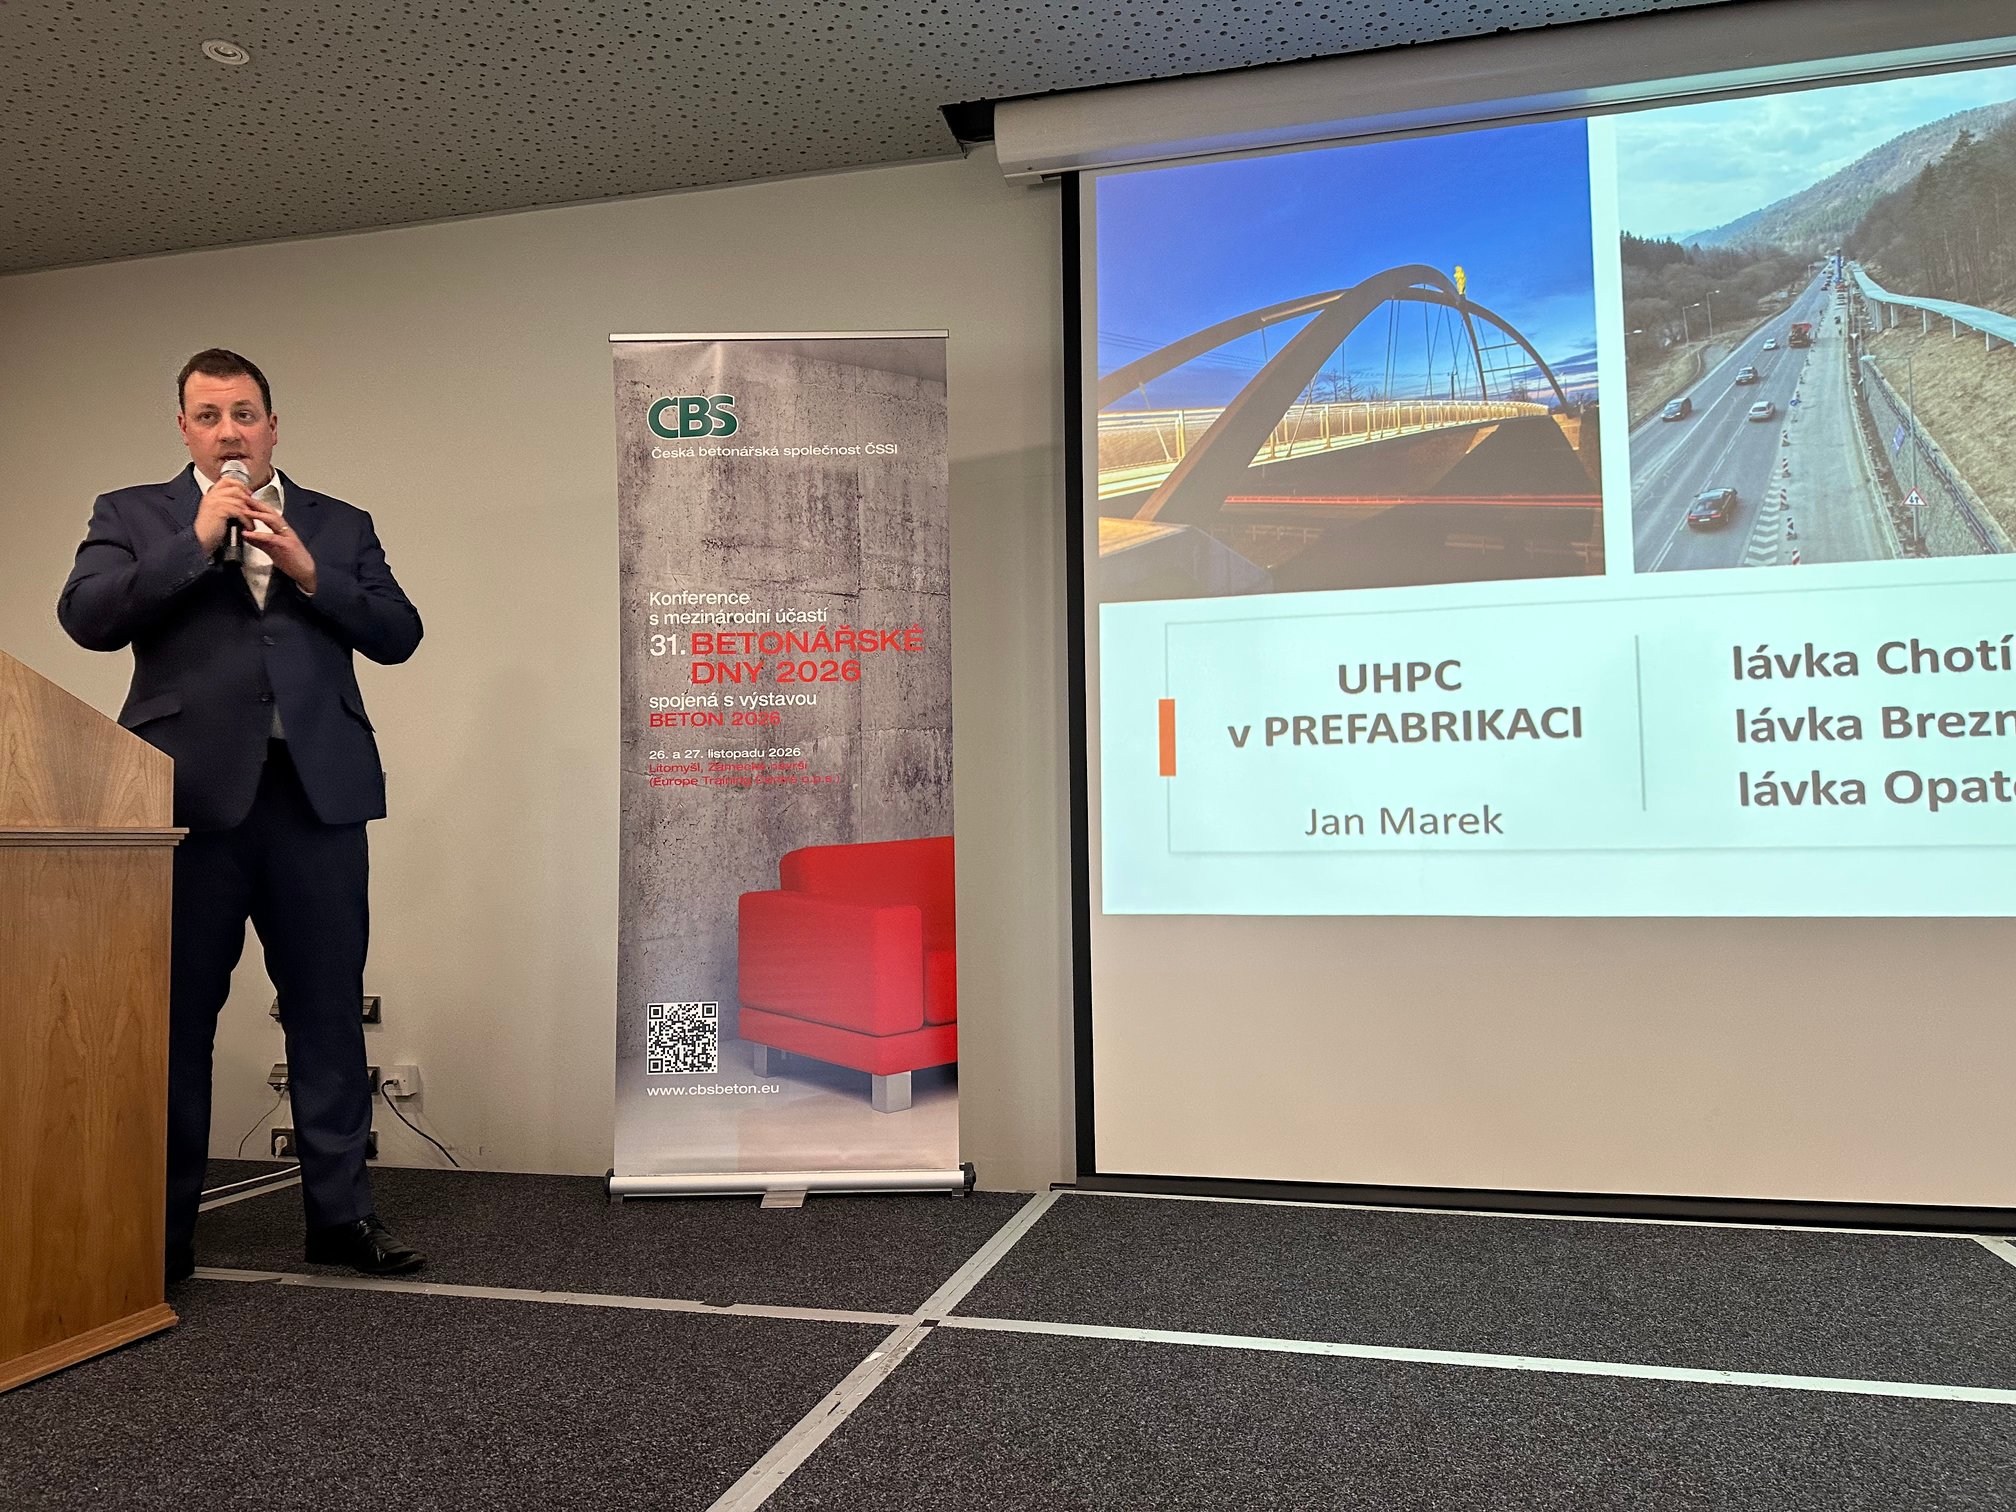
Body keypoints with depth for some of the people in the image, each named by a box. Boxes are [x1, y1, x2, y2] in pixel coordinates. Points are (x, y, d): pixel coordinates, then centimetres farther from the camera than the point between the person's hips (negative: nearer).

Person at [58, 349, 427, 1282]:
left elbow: (398, 635, 6)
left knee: (329, 1010, 3)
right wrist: (197, 541, -7)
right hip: (192, 792, -1)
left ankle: (341, 1212, 12)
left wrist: (308, 571, -6)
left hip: (317, 793, 1)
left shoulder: (339, 526, 16)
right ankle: (164, 1225, 18)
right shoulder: (131, 516, 13)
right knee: (176, 1013, 6)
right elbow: (85, 618, -3)